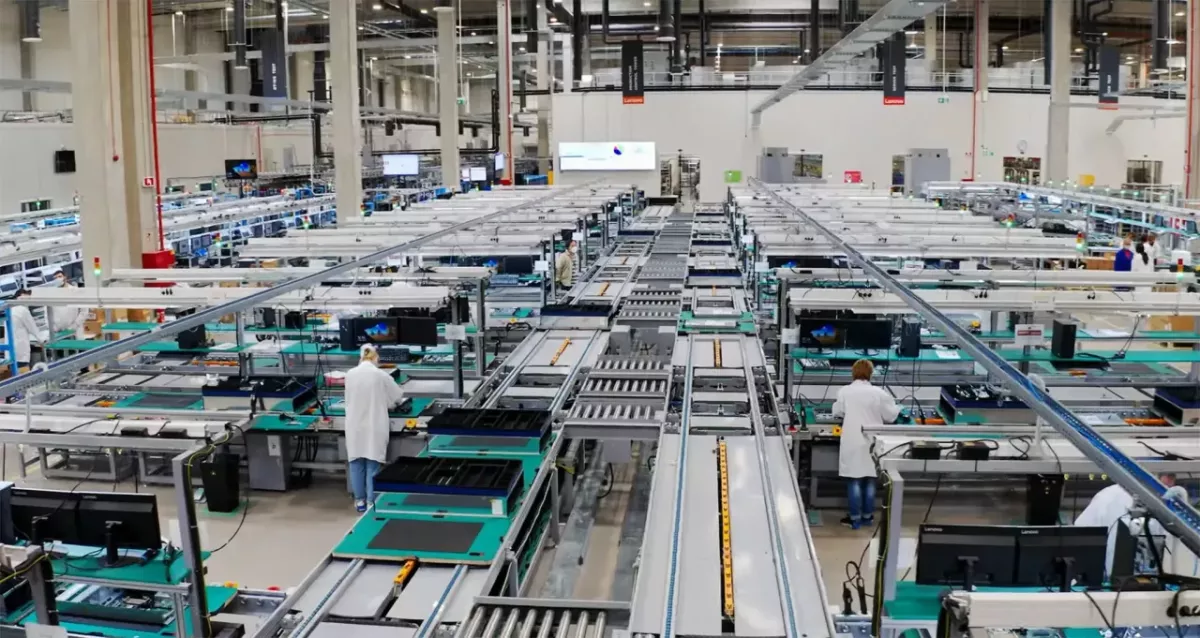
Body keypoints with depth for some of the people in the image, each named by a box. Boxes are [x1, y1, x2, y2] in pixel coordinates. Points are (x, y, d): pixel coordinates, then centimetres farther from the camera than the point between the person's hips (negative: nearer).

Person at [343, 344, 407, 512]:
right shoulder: (381, 375, -11)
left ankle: (360, 500, 21)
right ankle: (372, 501, 11)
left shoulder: (350, 375, -3)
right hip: (375, 427, -3)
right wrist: (383, 401, 24)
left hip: (355, 426, 3)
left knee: (356, 463, 12)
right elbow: (398, 397, 3)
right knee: (373, 464, 5)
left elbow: (349, 399, 11)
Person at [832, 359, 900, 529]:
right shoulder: (879, 393, -7)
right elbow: (891, 416, 1)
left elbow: (837, 412, 9)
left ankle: (855, 518, 7)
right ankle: (867, 516, 20)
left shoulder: (845, 392, -7)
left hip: (853, 443, -2)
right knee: (870, 480, 12)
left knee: (854, 481, 4)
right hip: (872, 442, 2)